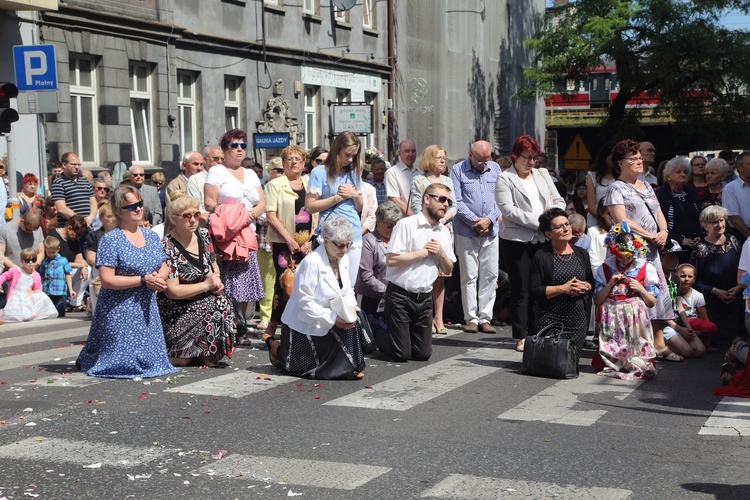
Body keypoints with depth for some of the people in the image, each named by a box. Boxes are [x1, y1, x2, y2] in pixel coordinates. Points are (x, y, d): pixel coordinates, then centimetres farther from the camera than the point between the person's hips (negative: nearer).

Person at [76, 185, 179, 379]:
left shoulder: (151, 237, 10)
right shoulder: (110, 240, -11)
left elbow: (164, 267, 16)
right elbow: (107, 280, -17)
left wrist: (159, 277, -9)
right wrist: (144, 280, -19)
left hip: (147, 310, 6)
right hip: (120, 311, -6)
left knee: (150, 360, 4)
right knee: (124, 363, -3)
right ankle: (86, 359, 24)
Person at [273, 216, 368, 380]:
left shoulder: (344, 259, -1)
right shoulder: (311, 262, -26)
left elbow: (347, 291, 7)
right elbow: (305, 302, -28)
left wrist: (351, 309, -14)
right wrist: (332, 318, -27)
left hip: (326, 324, 7)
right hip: (304, 325, -7)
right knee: (301, 367, 3)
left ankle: (350, 367, 7)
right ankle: (278, 348, 31)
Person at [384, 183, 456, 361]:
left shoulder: (444, 232, 9)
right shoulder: (406, 224, -11)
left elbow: (448, 270, 13)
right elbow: (391, 260, -19)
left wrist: (441, 254, -8)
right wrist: (423, 252, -13)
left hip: (425, 298, 6)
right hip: (400, 295, -6)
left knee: (423, 354, 4)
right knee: (402, 354, -5)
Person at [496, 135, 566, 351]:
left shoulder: (542, 175, 16)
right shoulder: (505, 179, -1)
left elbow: (559, 200, 17)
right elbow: (509, 211, -13)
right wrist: (538, 221, -16)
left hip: (542, 239, 5)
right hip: (517, 241, -4)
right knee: (521, 290, -1)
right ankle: (521, 337, 4)